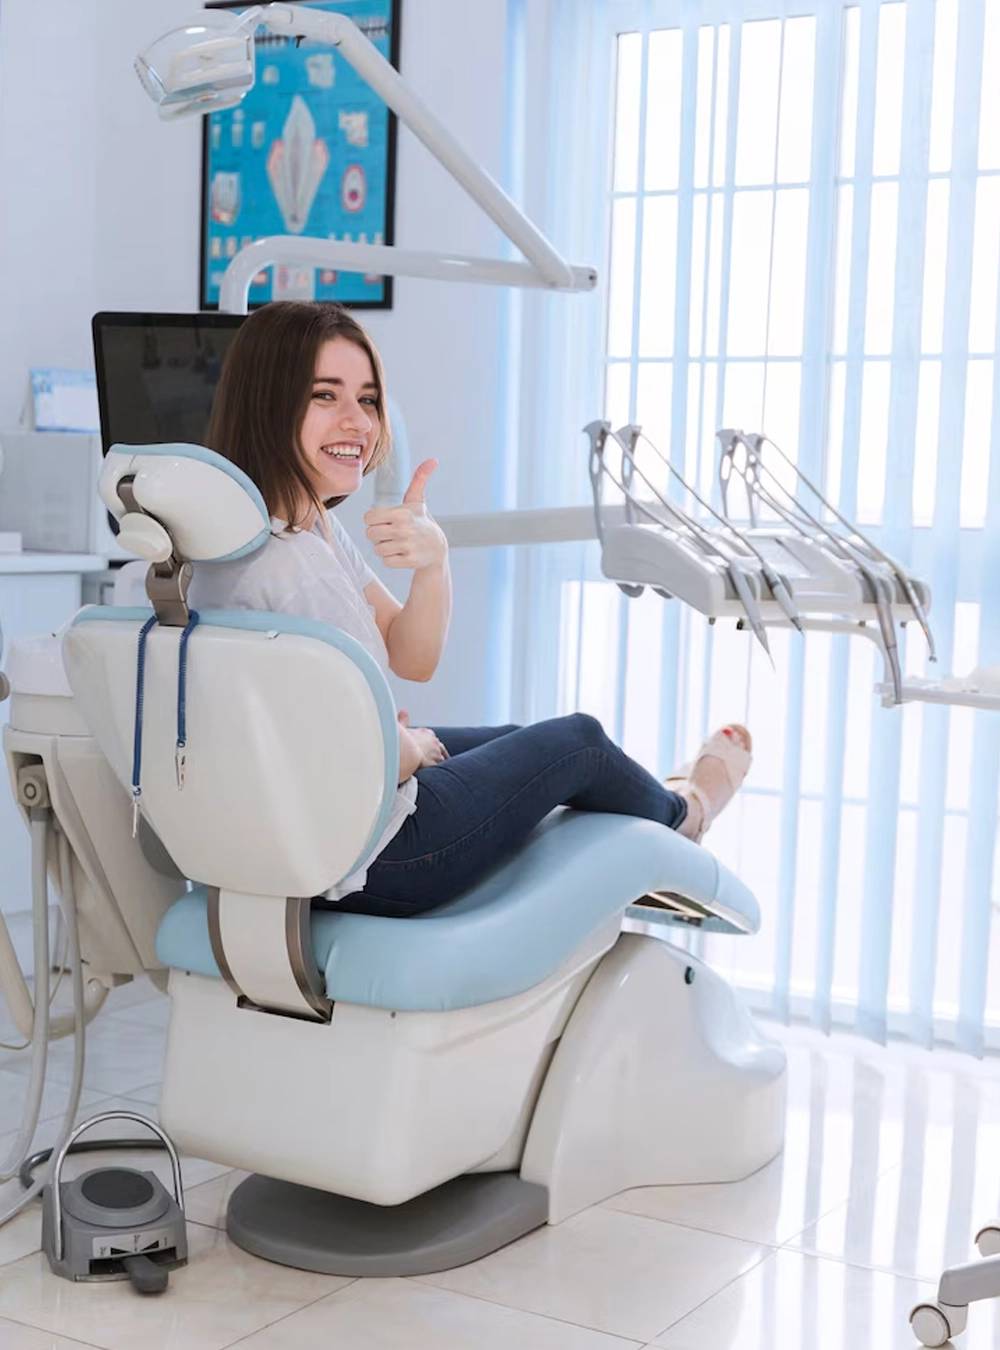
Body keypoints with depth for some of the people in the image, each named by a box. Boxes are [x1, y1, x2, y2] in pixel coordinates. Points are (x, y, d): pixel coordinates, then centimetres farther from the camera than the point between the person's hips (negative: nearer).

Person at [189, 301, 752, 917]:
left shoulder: (311, 522, -1)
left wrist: (433, 561, -18)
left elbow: (414, 659, 2)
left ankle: (653, 800, 62)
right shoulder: (283, 565, -32)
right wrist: (416, 745, -4)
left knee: (519, 743, 30)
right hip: (364, 866, -9)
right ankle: (681, 813, 48)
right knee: (577, 741, 13)